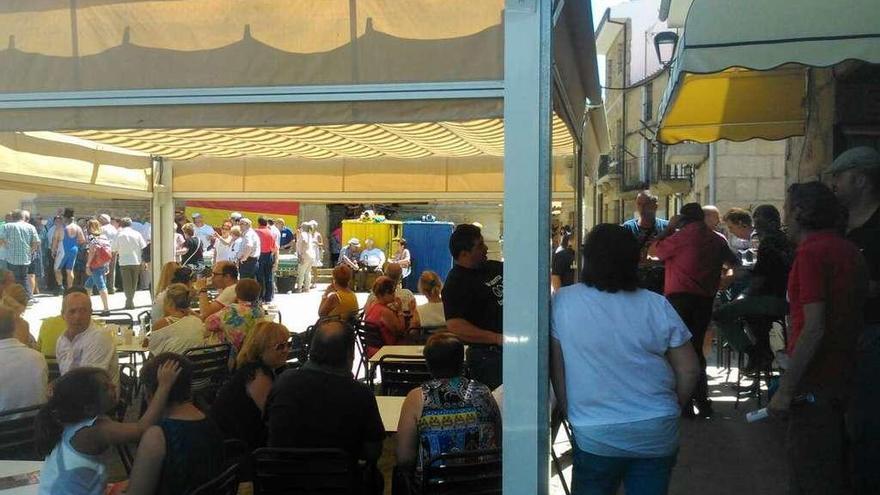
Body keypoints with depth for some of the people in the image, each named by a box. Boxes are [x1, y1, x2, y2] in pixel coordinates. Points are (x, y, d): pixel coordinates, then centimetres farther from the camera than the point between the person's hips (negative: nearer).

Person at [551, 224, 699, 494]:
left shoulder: (562, 302, -8)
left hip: (596, 437, -1)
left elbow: (557, 369, -3)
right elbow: (689, 370, 1)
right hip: (658, 433, 2)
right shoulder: (658, 306, -3)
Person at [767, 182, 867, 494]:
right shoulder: (848, 249, 10)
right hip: (842, 375, 9)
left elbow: (814, 328, -23)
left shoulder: (811, 252, -17)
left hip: (816, 383, -9)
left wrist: (786, 389, -21)